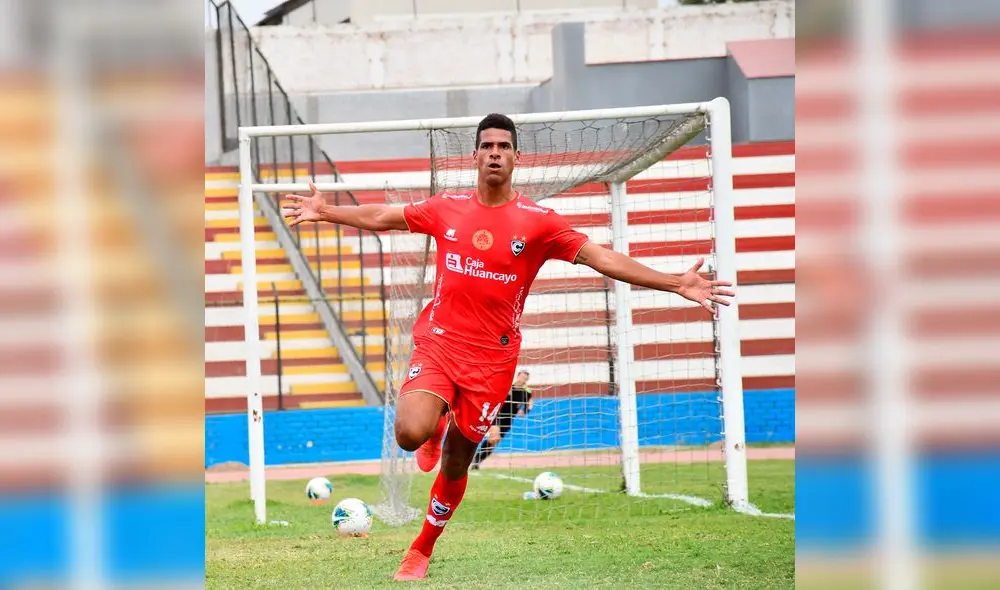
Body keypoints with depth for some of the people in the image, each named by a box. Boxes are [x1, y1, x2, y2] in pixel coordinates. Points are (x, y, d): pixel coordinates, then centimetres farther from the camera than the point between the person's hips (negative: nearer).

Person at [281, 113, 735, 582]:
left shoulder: (538, 221, -3)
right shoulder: (447, 208, 3)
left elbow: (602, 258, -5)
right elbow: (382, 217, 19)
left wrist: (676, 283, -13)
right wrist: (326, 212, 19)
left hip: (491, 360, 0)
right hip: (438, 344, 0)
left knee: (455, 465, 7)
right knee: (410, 433, -24)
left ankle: (422, 551, 29)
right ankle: (436, 426, 17)